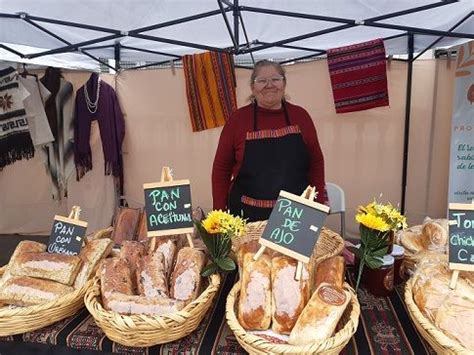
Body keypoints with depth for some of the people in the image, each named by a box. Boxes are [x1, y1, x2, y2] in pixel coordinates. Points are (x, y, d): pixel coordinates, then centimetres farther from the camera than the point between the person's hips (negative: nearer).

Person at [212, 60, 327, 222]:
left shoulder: (300, 116, 2)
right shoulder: (238, 118, -3)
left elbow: (316, 162, 7)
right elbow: (221, 168, 0)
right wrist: (219, 213, -3)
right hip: (248, 214, -1)